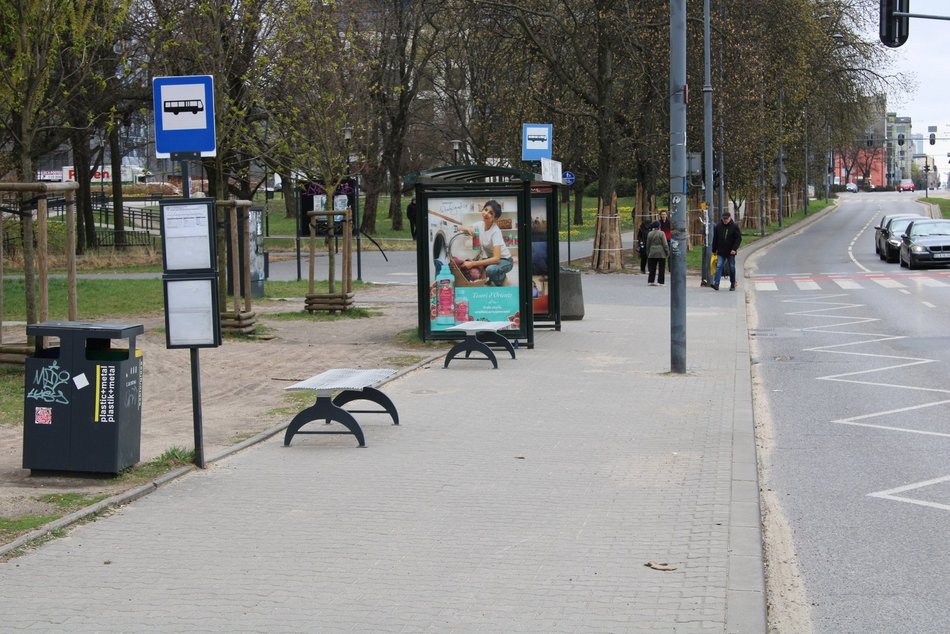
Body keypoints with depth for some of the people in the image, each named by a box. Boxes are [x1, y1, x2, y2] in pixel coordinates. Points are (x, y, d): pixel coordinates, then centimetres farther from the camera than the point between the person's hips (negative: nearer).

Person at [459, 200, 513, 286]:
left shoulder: (496, 231, -28)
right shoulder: (480, 225, -9)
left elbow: (496, 258, -35)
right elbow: (461, 229, 4)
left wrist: (473, 264, -37)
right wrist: (468, 229, -21)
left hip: (504, 260, -7)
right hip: (489, 258, 7)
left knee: (490, 269, -37)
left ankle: (501, 277, -2)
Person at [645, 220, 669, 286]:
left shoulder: (649, 234, 4)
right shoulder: (661, 233, -9)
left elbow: (648, 244, 11)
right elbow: (665, 244, -9)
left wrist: (648, 253, 19)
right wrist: (667, 252, 0)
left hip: (652, 253, 4)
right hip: (661, 253, -4)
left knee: (652, 268, 9)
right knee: (661, 268, 2)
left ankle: (650, 281, 7)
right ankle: (661, 282, 1)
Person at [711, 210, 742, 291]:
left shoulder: (734, 227, -3)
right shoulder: (718, 227, 5)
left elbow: (738, 238, -5)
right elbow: (715, 239, 11)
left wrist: (734, 249, -16)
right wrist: (714, 250, 9)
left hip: (731, 252, -1)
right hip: (721, 251, 1)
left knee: (732, 268, 8)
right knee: (719, 266, -10)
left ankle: (732, 285, 18)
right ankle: (716, 284, -17)